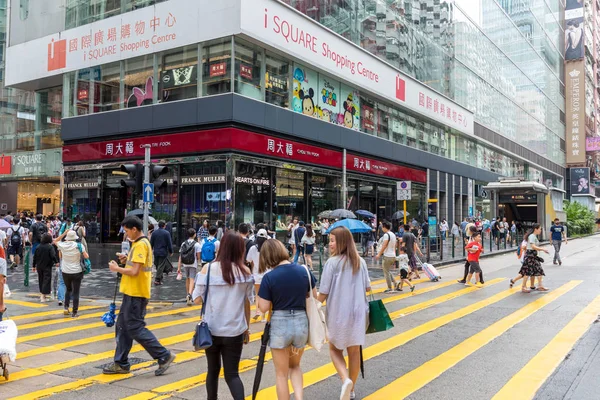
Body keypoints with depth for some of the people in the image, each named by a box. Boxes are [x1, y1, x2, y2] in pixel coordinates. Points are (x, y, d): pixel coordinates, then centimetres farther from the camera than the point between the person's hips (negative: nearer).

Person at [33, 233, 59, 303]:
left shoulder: (38, 247, 4)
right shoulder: (50, 247, -13)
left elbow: (35, 257, 8)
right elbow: (53, 256, -21)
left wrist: (34, 266, 16)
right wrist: (56, 262, -9)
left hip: (39, 266, 5)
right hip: (47, 266, -5)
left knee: (41, 280, 18)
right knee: (46, 280, -2)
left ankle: (42, 293, 29)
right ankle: (43, 296, -7)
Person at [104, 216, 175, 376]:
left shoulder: (140, 245, -18)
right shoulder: (139, 243, 15)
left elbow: (134, 271, -23)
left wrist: (116, 268, -9)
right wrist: (127, 260, 7)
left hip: (136, 294, -10)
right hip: (132, 292, 10)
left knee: (135, 328, -5)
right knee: (122, 327, 13)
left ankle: (164, 356, 1)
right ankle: (121, 363, 21)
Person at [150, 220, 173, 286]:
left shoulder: (154, 233, 2)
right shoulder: (166, 233, -9)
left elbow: (151, 243, 7)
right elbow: (169, 243, -8)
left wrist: (151, 250, 20)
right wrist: (171, 251, 2)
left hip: (156, 252, 4)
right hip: (163, 252, -4)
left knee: (157, 265, 16)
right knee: (161, 266, -2)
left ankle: (160, 279, 23)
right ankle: (157, 280, -6)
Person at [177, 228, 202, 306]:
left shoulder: (183, 244, 2)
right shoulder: (197, 244, -8)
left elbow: (180, 257, 0)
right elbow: (198, 257, -12)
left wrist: (179, 268, 1)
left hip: (185, 264, 4)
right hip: (193, 265, -4)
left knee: (187, 279, 20)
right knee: (192, 280, -6)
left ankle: (187, 295, 31)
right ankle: (189, 295, -26)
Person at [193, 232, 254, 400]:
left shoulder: (208, 268, -7)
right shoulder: (245, 271, -4)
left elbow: (197, 299, -6)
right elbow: (247, 302, 2)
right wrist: (247, 328, 13)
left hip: (212, 330, 0)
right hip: (235, 331, 0)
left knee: (213, 370, 20)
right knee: (232, 374, 7)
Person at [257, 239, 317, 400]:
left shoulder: (269, 277, -14)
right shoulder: (304, 271, -3)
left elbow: (264, 308, -11)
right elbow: (314, 297, 8)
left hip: (279, 324, -4)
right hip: (301, 322, 4)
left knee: (281, 373, 14)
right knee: (295, 366, 26)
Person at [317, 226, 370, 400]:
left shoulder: (332, 262, -14)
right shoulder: (360, 262, 1)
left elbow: (323, 293, -13)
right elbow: (367, 288, 9)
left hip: (338, 313, -4)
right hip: (358, 312, 4)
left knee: (335, 349, 15)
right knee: (354, 351, 15)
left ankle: (345, 380, -6)